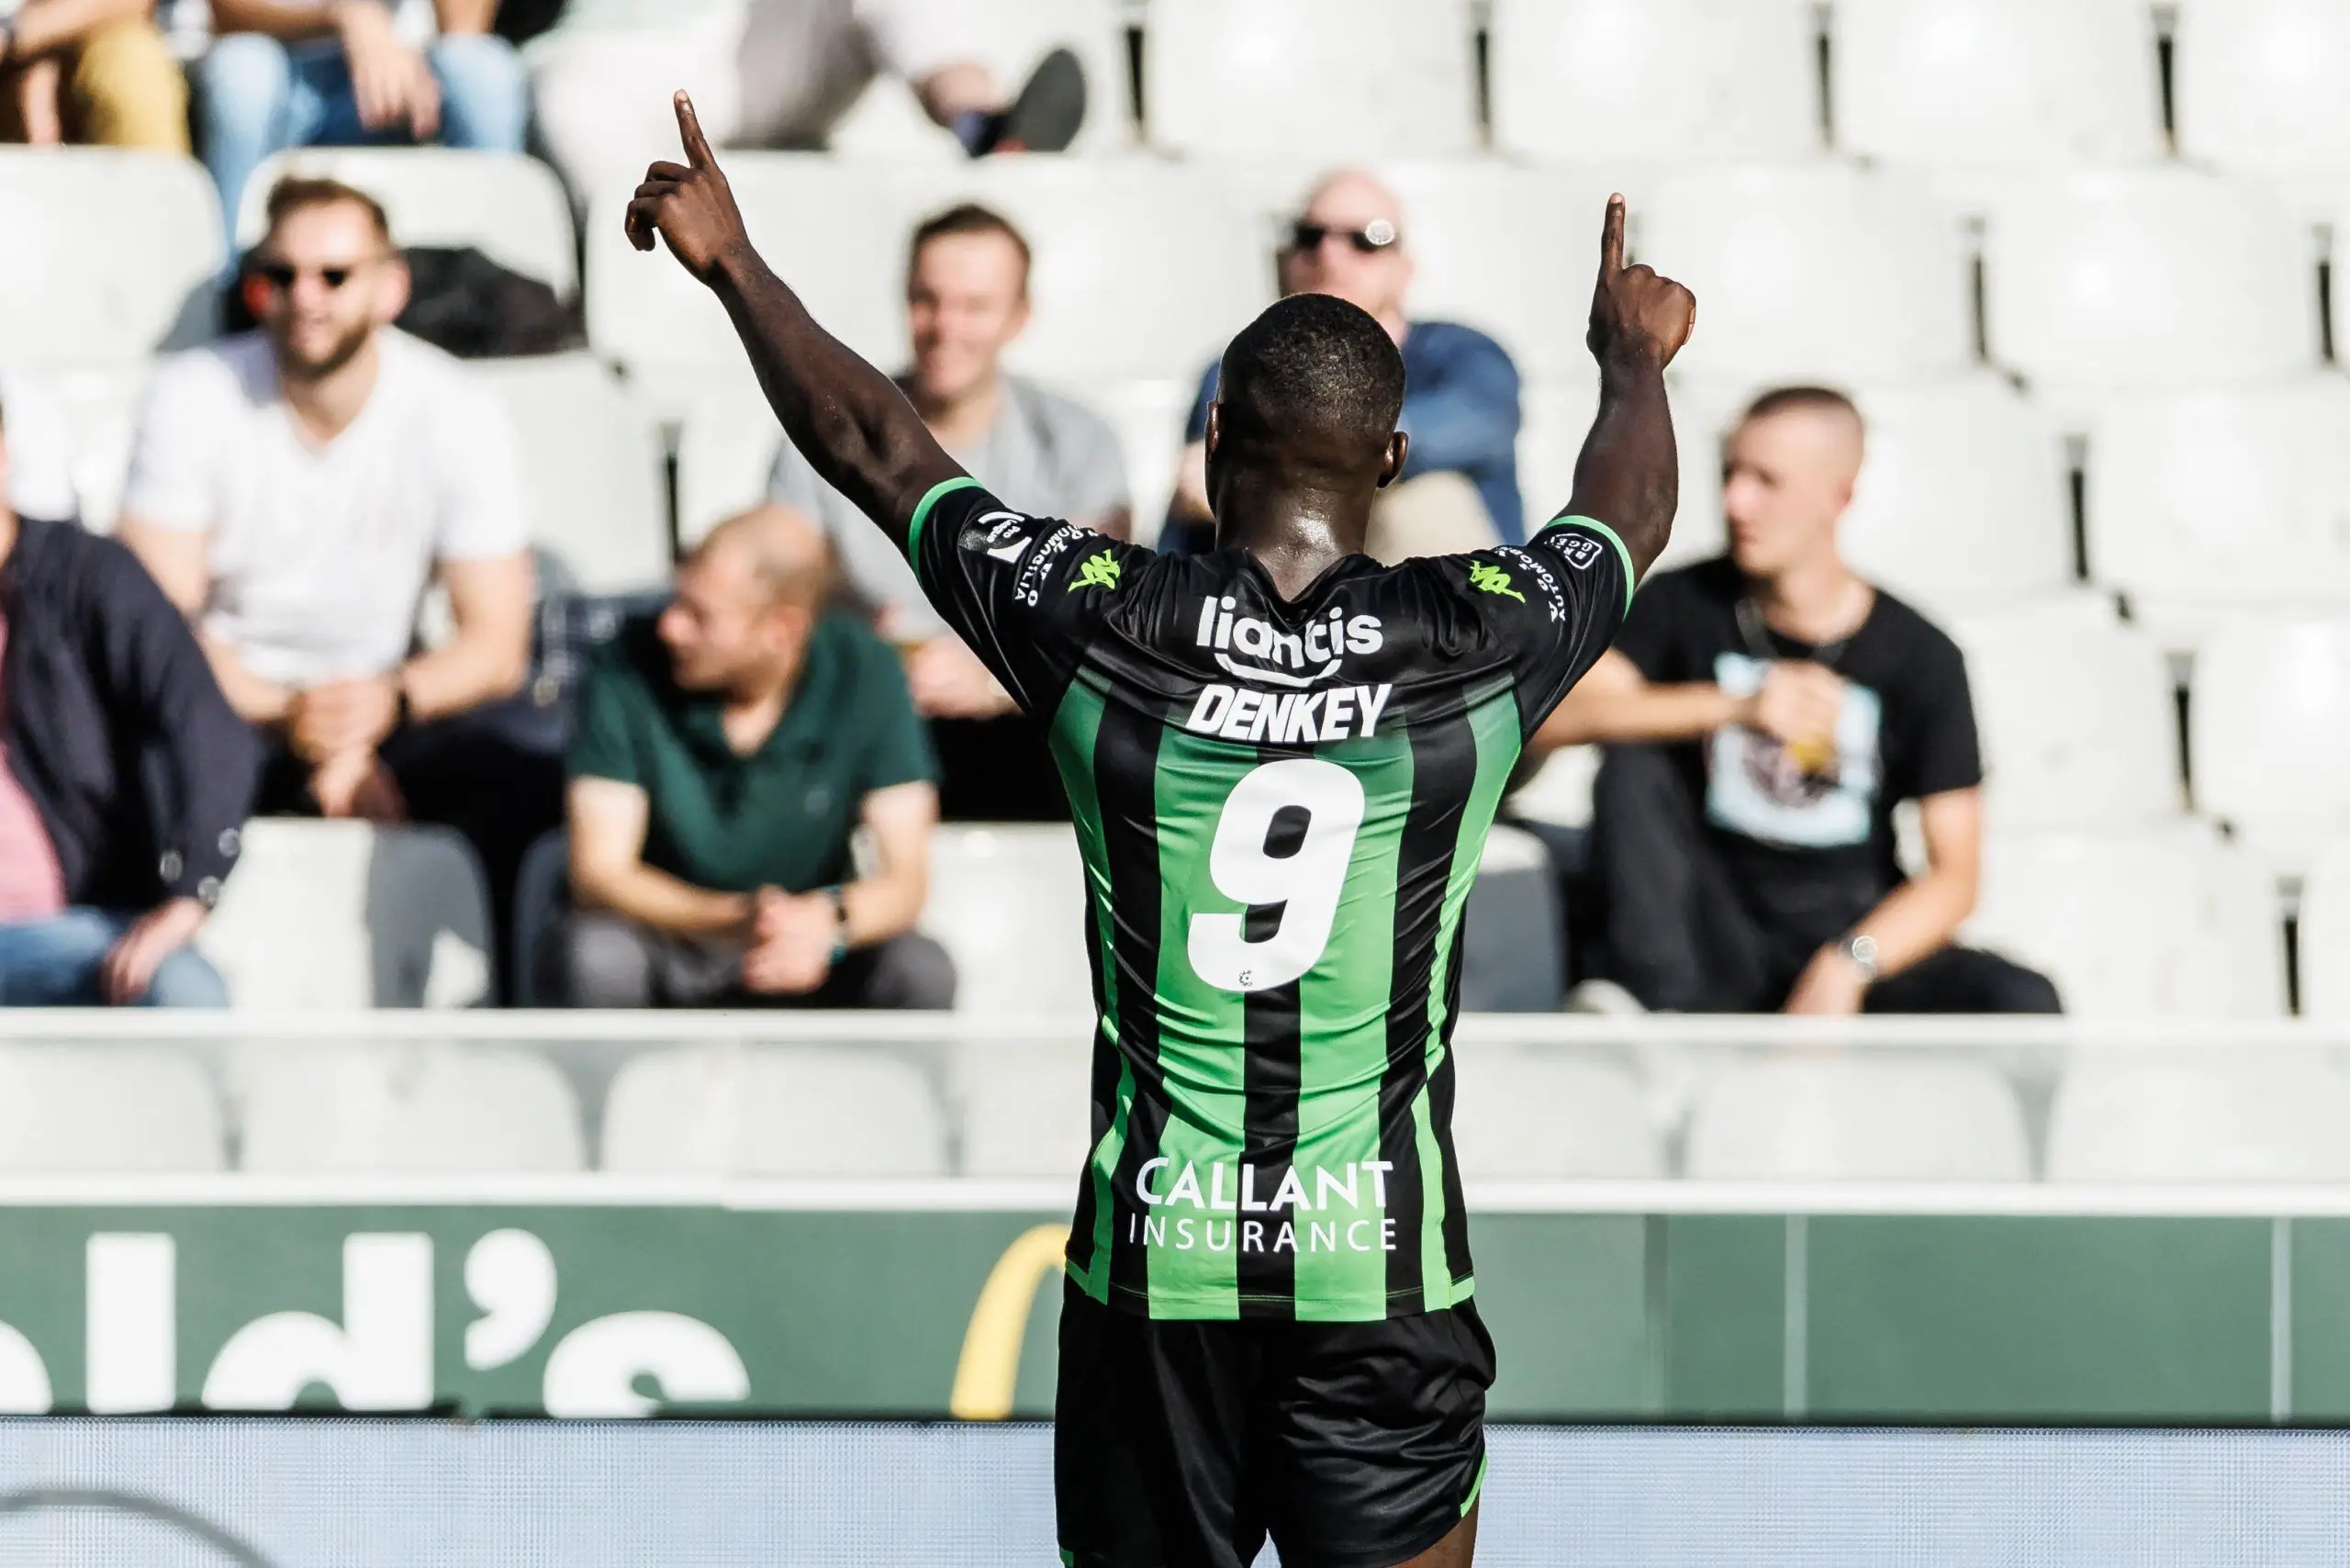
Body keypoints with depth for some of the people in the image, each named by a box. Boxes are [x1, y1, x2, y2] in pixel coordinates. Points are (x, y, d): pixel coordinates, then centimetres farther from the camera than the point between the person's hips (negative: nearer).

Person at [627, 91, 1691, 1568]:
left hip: (1154, 1265, 1)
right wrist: (1633, 355, 41)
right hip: (1383, 1276, -1)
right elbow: (1629, 510, 19)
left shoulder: (1101, 625, -5)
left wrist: (734, 264, 25)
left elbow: (876, 446, 10)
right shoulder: (1472, 642, -4)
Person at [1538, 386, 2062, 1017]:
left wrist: (1847, 965, -24)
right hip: (1717, 938, 1)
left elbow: (1953, 876, -6)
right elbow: (1554, 715, -18)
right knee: (1633, 768, -24)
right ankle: (1650, 1001, -36)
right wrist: (1737, 707, -29)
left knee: (2027, 1004, -27)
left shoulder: (1920, 657, -4)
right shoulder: (1685, 605, -1)